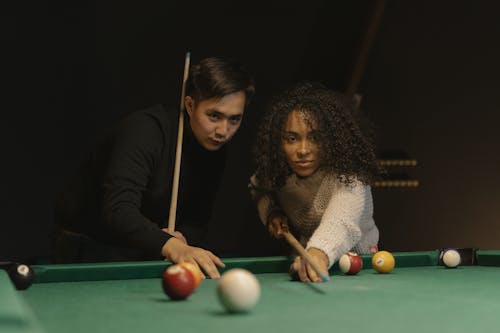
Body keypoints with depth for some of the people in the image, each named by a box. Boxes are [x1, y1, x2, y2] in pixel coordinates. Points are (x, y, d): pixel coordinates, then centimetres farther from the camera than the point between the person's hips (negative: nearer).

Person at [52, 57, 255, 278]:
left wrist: (181, 237, -20)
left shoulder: (216, 152, -4)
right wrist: (171, 246, -54)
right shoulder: (145, 129, -27)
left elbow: (197, 221, 4)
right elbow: (118, 211, -39)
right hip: (87, 248, -6)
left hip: (143, 252, 6)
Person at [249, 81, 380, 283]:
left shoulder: (348, 176, -31)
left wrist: (319, 253, -71)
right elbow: (258, 186, 9)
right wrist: (271, 213, -11)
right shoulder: (280, 169, -14)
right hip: (301, 254, 6)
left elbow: (341, 222, -51)